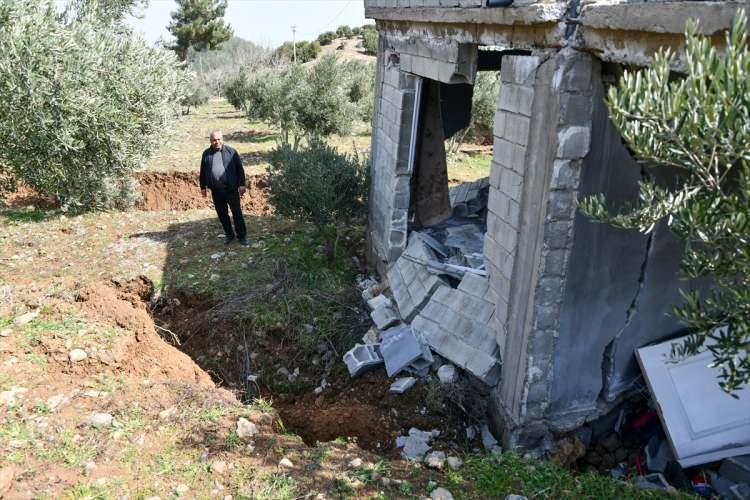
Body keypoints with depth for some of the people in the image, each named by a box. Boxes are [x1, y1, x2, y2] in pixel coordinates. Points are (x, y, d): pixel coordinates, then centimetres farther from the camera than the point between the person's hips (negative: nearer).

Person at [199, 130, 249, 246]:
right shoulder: (206, 154, 5)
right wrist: (203, 187, 10)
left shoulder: (231, 151, -3)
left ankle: (242, 235, 13)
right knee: (222, 214, 10)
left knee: (237, 212, 2)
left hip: (231, 189, -3)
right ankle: (229, 234, 25)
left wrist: (241, 184, -8)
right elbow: (203, 172, 11)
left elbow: (239, 168, -3)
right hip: (216, 190, 3)